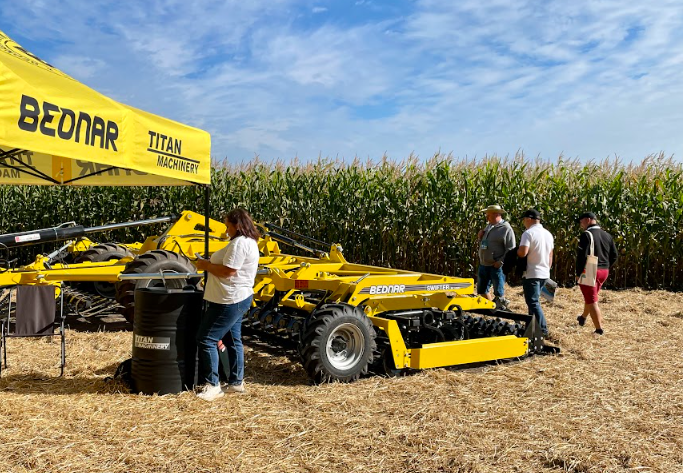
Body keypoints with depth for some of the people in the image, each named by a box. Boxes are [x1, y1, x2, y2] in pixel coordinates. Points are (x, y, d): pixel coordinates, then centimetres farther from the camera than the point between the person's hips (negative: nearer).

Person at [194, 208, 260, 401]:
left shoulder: (239, 243, -21)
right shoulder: (249, 242, 14)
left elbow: (228, 271, -26)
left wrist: (206, 265, -13)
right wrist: (209, 264, 10)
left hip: (230, 300, -11)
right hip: (239, 298, 11)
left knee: (206, 339, -5)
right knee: (233, 340, 18)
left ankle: (212, 385, 1)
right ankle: (236, 382, 28)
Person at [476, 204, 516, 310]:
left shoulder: (506, 229, -10)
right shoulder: (488, 227, 15)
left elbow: (511, 249, -15)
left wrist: (501, 262, -20)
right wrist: (480, 237, 5)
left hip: (496, 266, -8)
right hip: (483, 264, 8)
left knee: (499, 293, -1)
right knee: (482, 290, 15)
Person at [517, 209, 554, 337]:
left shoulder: (528, 233, -14)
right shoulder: (548, 234, 11)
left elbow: (522, 253, -24)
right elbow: (550, 256, 16)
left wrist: (516, 251, -2)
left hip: (531, 273, -8)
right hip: (544, 273, 8)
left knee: (533, 302, -4)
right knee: (533, 300, 18)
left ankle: (543, 329, -8)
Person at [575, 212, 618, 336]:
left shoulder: (587, 235, -14)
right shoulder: (607, 235, 9)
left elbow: (582, 255, -20)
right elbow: (614, 256, 12)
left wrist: (578, 273, -13)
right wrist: (606, 267, 17)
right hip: (604, 272, 8)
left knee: (592, 301, -1)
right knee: (590, 297, 26)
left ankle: (599, 329, -2)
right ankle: (583, 317, 46)